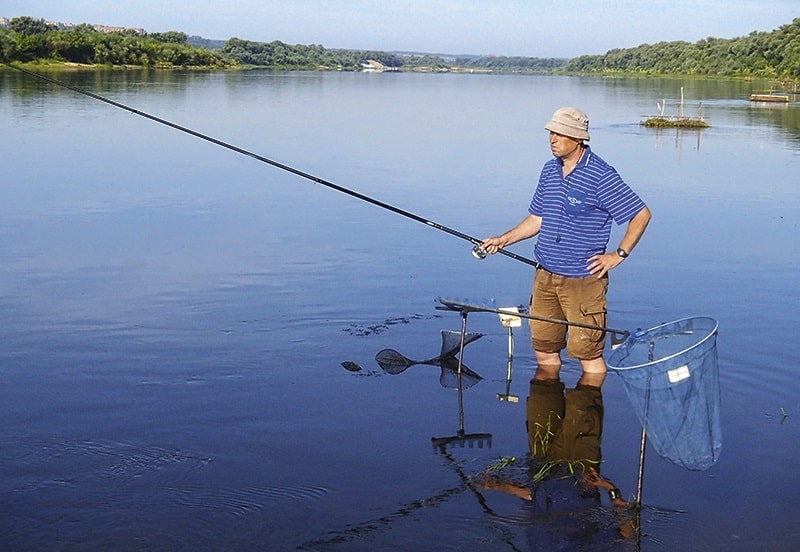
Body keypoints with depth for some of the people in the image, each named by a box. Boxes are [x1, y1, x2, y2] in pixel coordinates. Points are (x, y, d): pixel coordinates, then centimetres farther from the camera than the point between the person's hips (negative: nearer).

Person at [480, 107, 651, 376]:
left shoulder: (601, 176, -12)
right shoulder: (550, 170, 9)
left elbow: (642, 214, -9)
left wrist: (619, 255, -11)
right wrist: (503, 240, 8)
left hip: (584, 280, -7)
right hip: (545, 276, 7)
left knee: (586, 352, -1)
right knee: (544, 349, 12)